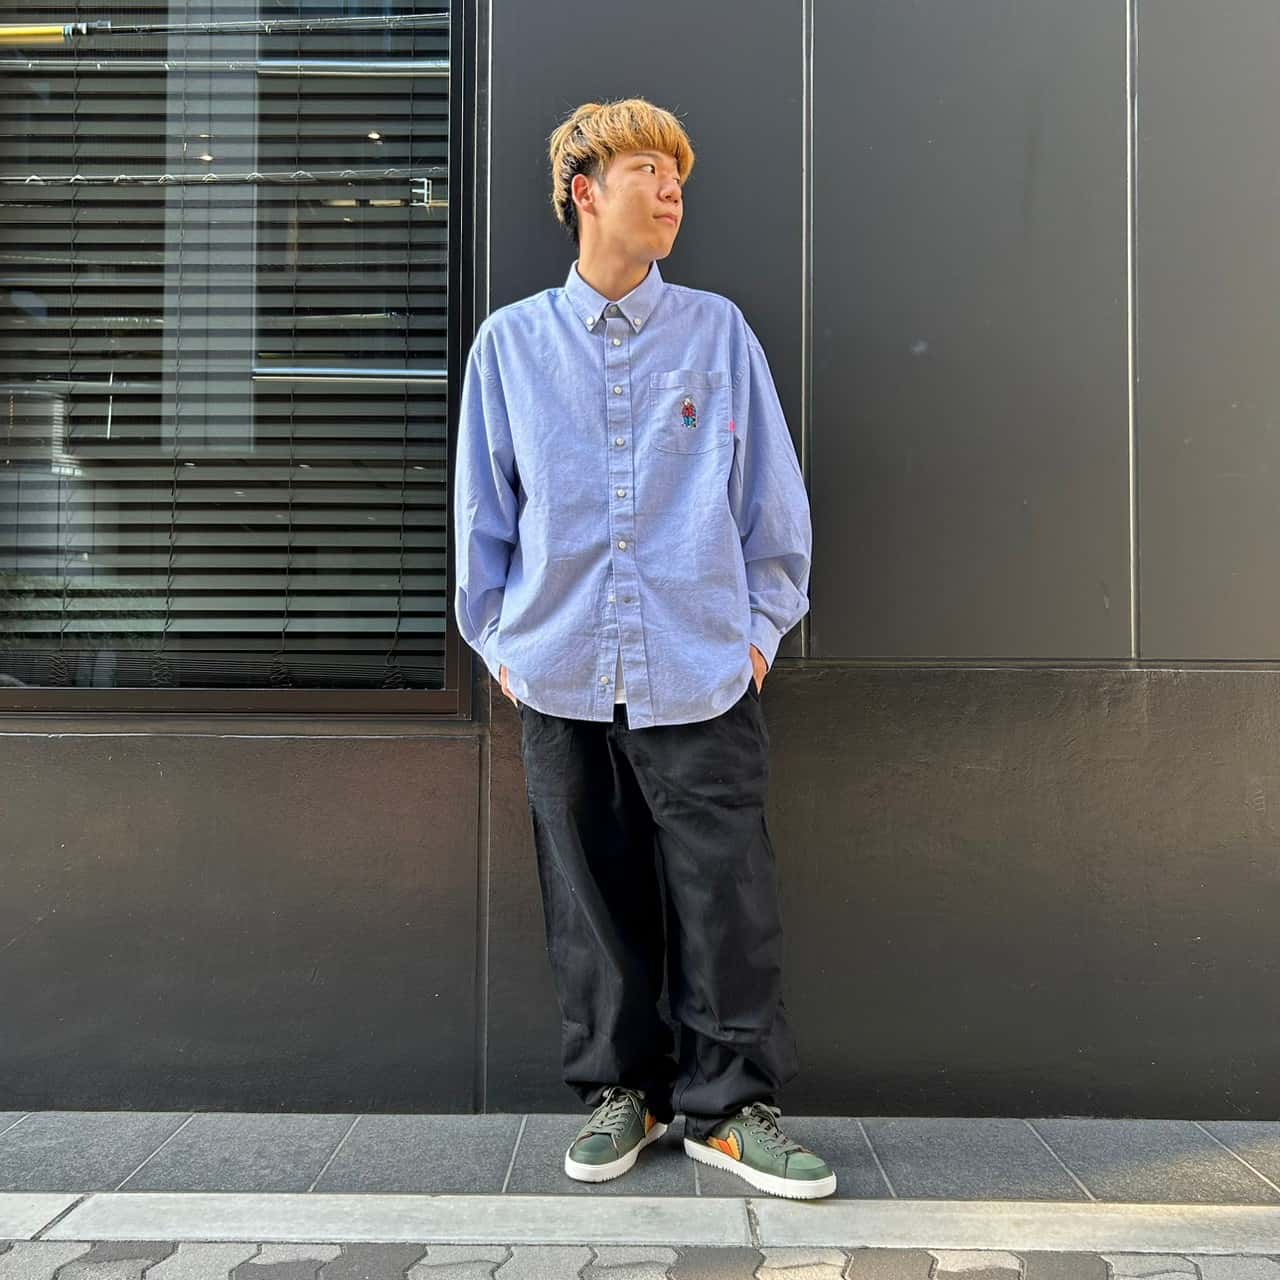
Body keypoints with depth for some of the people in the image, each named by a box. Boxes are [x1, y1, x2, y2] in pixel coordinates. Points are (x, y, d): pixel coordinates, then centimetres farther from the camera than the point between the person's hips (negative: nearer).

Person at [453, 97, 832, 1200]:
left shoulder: (718, 332, 5)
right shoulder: (511, 342, 6)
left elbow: (773, 493, 9)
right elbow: (484, 508, 11)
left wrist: (761, 626, 6)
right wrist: (498, 637, 9)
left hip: (702, 673, -1)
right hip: (560, 676, 1)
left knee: (727, 896, 0)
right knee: (593, 898, 10)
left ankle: (728, 1105, 17)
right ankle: (619, 1089, 27)